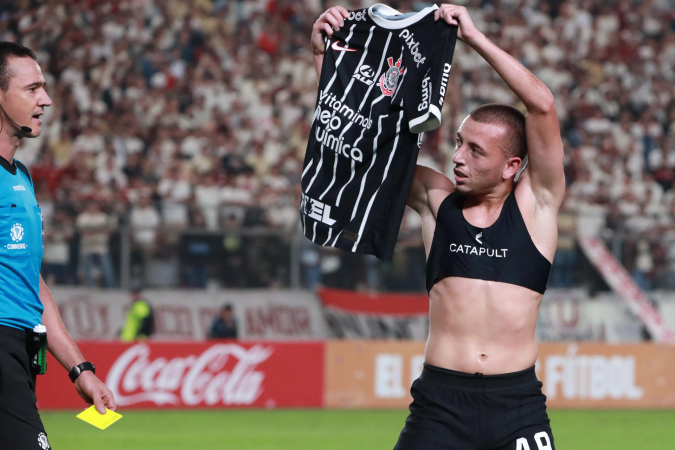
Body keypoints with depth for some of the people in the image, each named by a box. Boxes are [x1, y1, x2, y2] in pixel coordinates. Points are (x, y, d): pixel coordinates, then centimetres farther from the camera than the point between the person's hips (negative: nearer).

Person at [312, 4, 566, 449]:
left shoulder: (535, 203, 3)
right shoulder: (437, 198, 9)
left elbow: (543, 106, -9)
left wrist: (475, 38, -10)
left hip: (517, 402, -1)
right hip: (441, 401, 1)